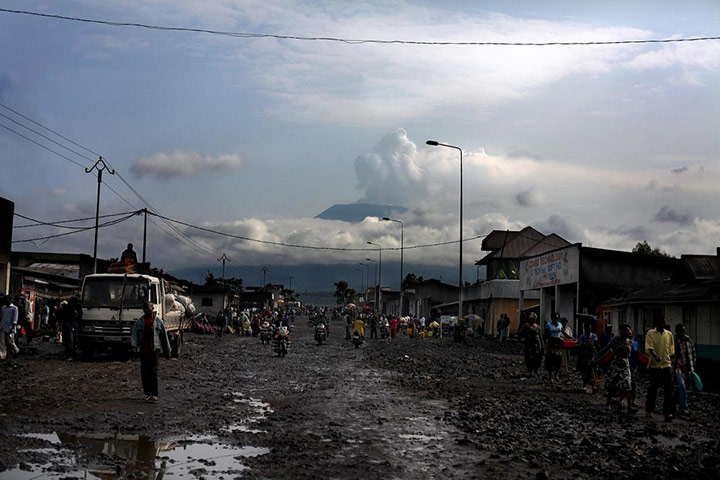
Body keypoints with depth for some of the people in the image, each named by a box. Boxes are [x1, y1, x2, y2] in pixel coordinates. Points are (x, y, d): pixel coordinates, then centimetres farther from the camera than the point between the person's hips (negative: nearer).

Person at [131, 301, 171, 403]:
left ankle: (154, 394, -12)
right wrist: (134, 345, -18)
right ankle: (147, 393, 16)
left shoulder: (158, 321, 8)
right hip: (143, 350, 3)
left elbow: (164, 336, 11)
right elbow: (134, 334, 2)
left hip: (154, 349, -3)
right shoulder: (139, 322, 11)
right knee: (144, 372, 5)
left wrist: (167, 351, 10)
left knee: (153, 371, -10)